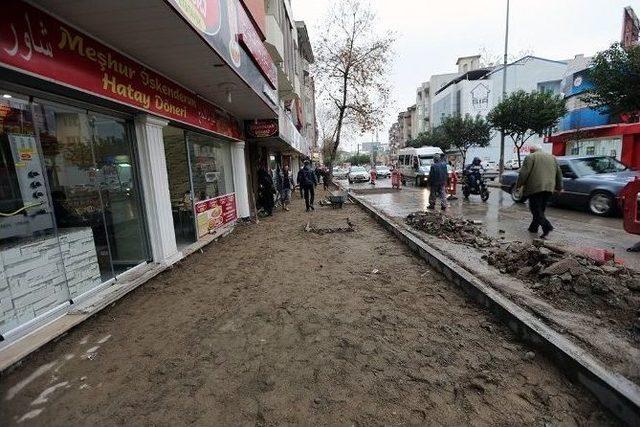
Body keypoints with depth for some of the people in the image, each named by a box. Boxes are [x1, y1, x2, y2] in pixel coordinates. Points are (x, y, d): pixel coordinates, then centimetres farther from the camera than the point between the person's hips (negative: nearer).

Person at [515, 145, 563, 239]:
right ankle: (533, 227, 20)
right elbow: (559, 173, 20)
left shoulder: (530, 157, 0)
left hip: (535, 188, -6)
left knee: (536, 210, -4)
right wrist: (559, 187, 26)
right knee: (540, 209, 14)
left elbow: (524, 172, -10)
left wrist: (519, 184, -2)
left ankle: (547, 227, -17)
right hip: (549, 188, 6)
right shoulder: (553, 158, 20)